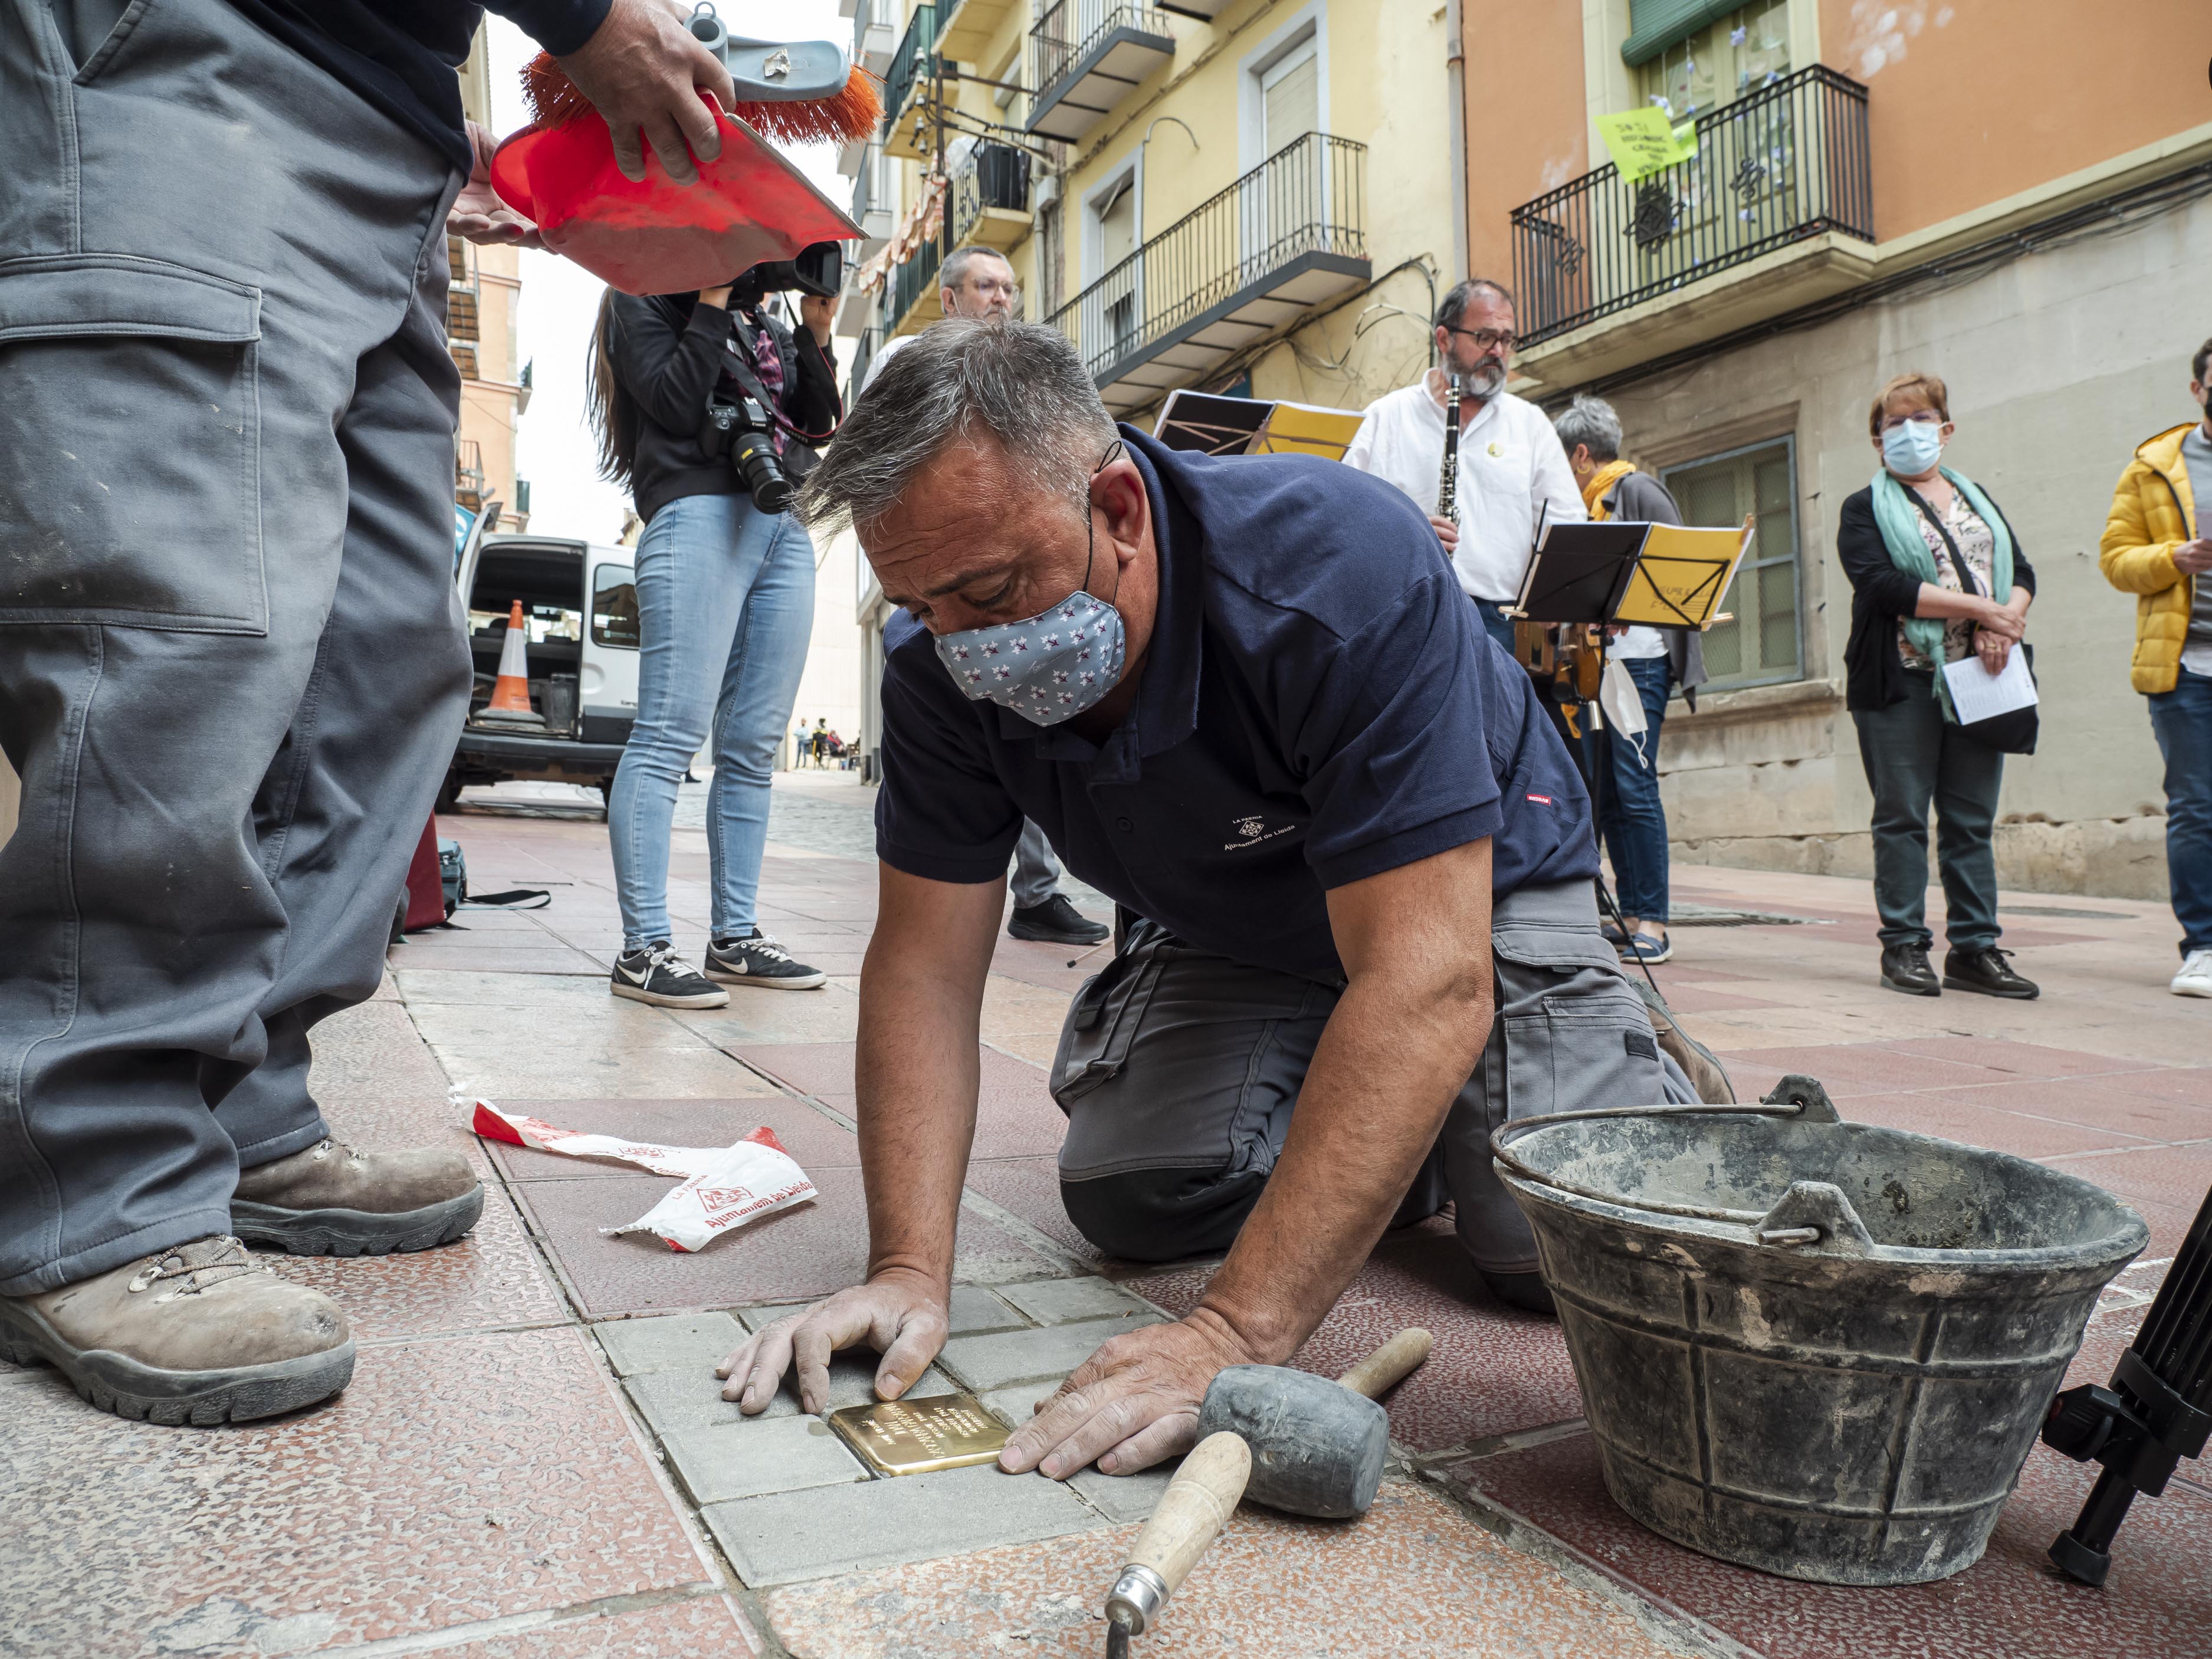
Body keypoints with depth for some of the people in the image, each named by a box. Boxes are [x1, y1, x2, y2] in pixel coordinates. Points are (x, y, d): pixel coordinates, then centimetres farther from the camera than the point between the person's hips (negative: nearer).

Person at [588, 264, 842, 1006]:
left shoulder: (766, 320, 26)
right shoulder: (646, 298, 11)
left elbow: (819, 423, 18)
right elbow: (674, 404, -5)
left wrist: (814, 333, 8)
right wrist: (713, 299, -2)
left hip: (786, 524, 7)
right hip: (701, 512, -6)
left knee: (753, 745, 4)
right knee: (670, 734, -12)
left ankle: (734, 937, 8)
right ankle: (642, 949, -12)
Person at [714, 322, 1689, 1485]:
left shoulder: (1341, 569, -39)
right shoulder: (942, 663, -22)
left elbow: (1425, 980, -43)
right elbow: (925, 961, -17)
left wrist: (1236, 1331, -46)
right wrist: (909, 1270, -27)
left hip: (1470, 898, -4)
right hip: (1230, 937, 5)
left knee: (1562, 1245, -22)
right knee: (1130, 1202, -13)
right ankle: (1399, 1147, 14)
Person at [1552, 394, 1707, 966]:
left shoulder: (1639, 490, -2)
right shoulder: (1587, 504, 20)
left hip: (1639, 657, -8)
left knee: (1634, 786, -12)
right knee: (1605, 793, 6)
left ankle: (1653, 923, -8)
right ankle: (1630, 915, 11)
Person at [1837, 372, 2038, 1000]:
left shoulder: (1977, 499, 21)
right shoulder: (1865, 510, 5)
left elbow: (2022, 571, 11)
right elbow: (1883, 584, -12)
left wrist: (2005, 624, -10)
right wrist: (1982, 608, -15)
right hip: (1903, 680, -4)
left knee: (1973, 820, 4)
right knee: (1903, 817, -2)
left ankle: (1974, 949, 8)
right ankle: (1904, 947, 3)